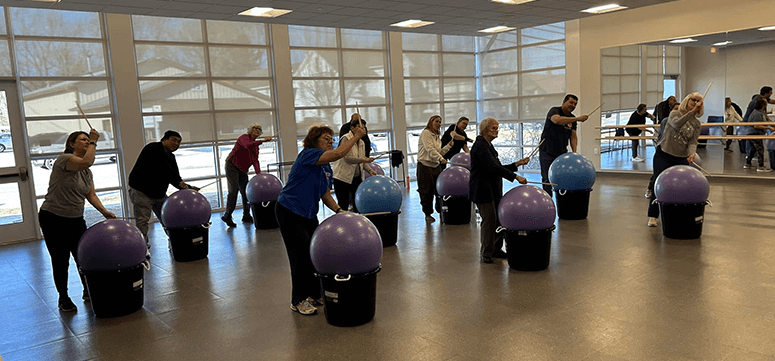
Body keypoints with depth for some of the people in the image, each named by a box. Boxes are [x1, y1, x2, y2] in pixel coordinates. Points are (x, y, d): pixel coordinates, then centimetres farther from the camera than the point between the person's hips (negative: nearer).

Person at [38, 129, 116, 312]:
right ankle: (63, 298, 18)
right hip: (53, 220, -7)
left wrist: (104, 211, -10)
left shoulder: (87, 172, 8)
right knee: (60, 261, 3)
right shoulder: (63, 159, -16)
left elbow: (91, 195, 5)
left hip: (76, 220, 7)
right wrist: (93, 142, -22)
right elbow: (86, 162, -35)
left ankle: (88, 292, 26)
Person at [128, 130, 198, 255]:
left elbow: (175, 179, 5)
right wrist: (179, 182, -25)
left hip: (160, 193, 8)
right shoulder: (153, 149, -16)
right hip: (141, 192, -8)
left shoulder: (171, 157, 9)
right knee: (142, 221, -9)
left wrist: (188, 188, -11)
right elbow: (164, 170, -26)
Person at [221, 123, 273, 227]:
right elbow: (248, 145, -34)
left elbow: (255, 160, 4)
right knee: (234, 190, -16)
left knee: (246, 192, 6)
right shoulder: (244, 137, -10)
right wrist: (263, 141, -37)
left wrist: (259, 173, -10)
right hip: (232, 167, -8)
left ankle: (246, 216, 15)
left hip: (243, 170, 8)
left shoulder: (256, 145, 12)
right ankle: (227, 216, -10)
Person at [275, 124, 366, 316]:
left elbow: (325, 194, 12)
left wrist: (338, 210, -4)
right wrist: (356, 136, -23)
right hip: (289, 213, -9)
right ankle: (298, 301, 9)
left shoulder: (326, 168, 10)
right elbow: (338, 154, -30)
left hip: (309, 214, 9)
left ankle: (314, 295, 26)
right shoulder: (308, 154, -17)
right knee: (302, 256, -5)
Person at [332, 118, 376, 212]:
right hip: (343, 177, -7)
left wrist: (370, 170, -1)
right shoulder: (345, 139, -11)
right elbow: (347, 158, -22)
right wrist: (364, 159, -31)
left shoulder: (362, 143, 12)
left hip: (357, 177, 7)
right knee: (343, 206, -2)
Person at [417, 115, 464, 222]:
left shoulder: (437, 137, 17)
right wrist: (441, 158, -28)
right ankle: (428, 214, 9)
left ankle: (441, 211, 20)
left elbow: (439, 152, 16)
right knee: (426, 192, -2)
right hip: (425, 166, -7)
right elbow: (430, 149, -19)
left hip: (436, 166, 7)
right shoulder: (426, 133, -8)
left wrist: (449, 145, 7)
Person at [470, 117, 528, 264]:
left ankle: (496, 250, 22)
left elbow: (498, 168, 19)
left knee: (499, 219, 10)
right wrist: (516, 177, -28)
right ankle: (485, 254, 4)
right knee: (489, 220, -7)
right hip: (483, 190, -10)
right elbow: (494, 168, -26)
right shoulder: (480, 146, -16)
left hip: (493, 190, 10)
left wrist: (516, 164, 9)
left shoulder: (488, 145, 16)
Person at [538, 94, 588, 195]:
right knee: (547, 179, -5)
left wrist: (574, 152, -10)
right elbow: (557, 120, -35)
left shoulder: (572, 118, 9)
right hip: (547, 152, -6)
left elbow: (573, 136, 5)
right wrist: (578, 119, -37)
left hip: (562, 152, 6)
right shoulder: (554, 110, -11)